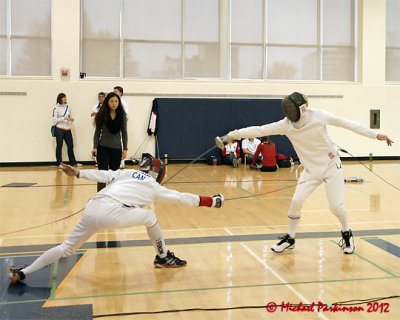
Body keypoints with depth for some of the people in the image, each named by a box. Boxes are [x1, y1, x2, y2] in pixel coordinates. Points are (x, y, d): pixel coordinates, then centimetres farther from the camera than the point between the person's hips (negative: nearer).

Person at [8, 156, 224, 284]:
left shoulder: (126, 173, 29)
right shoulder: (154, 187, 18)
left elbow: (104, 174, 15)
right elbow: (180, 197, 21)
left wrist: (78, 173, 13)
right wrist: (210, 201, 27)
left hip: (91, 209, 6)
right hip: (111, 213, -5)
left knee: (67, 248, 15)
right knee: (149, 216, 15)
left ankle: (23, 272, 11)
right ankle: (163, 257, 27)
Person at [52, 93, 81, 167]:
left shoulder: (68, 107, 11)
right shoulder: (56, 108, -2)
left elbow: (71, 117, 17)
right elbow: (54, 119, -7)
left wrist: (71, 119, -7)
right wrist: (64, 118, -18)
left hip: (68, 129, 5)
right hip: (59, 129, -5)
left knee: (70, 145, 8)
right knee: (59, 146, 0)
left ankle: (73, 162, 18)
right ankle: (59, 163, 8)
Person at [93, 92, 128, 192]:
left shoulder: (122, 115, 3)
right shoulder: (102, 115, -1)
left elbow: (124, 132, 5)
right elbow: (97, 132, 2)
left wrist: (125, 148, 0)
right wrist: (95, 147, -7)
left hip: (117, 148, 2)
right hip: (103, 148, -2)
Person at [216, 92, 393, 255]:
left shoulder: (319, 115, -18)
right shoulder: (285, 124, -13)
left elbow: (348, 124, -11)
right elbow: (259, 130, -16)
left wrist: (375, 134, -12)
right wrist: (231, 135, -21)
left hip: (331, 166, -2)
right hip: (311, 169, 2)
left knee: (336, 206, -7)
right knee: (296, 201, -9)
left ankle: (346, 234, 24)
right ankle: (290, 238, 12)